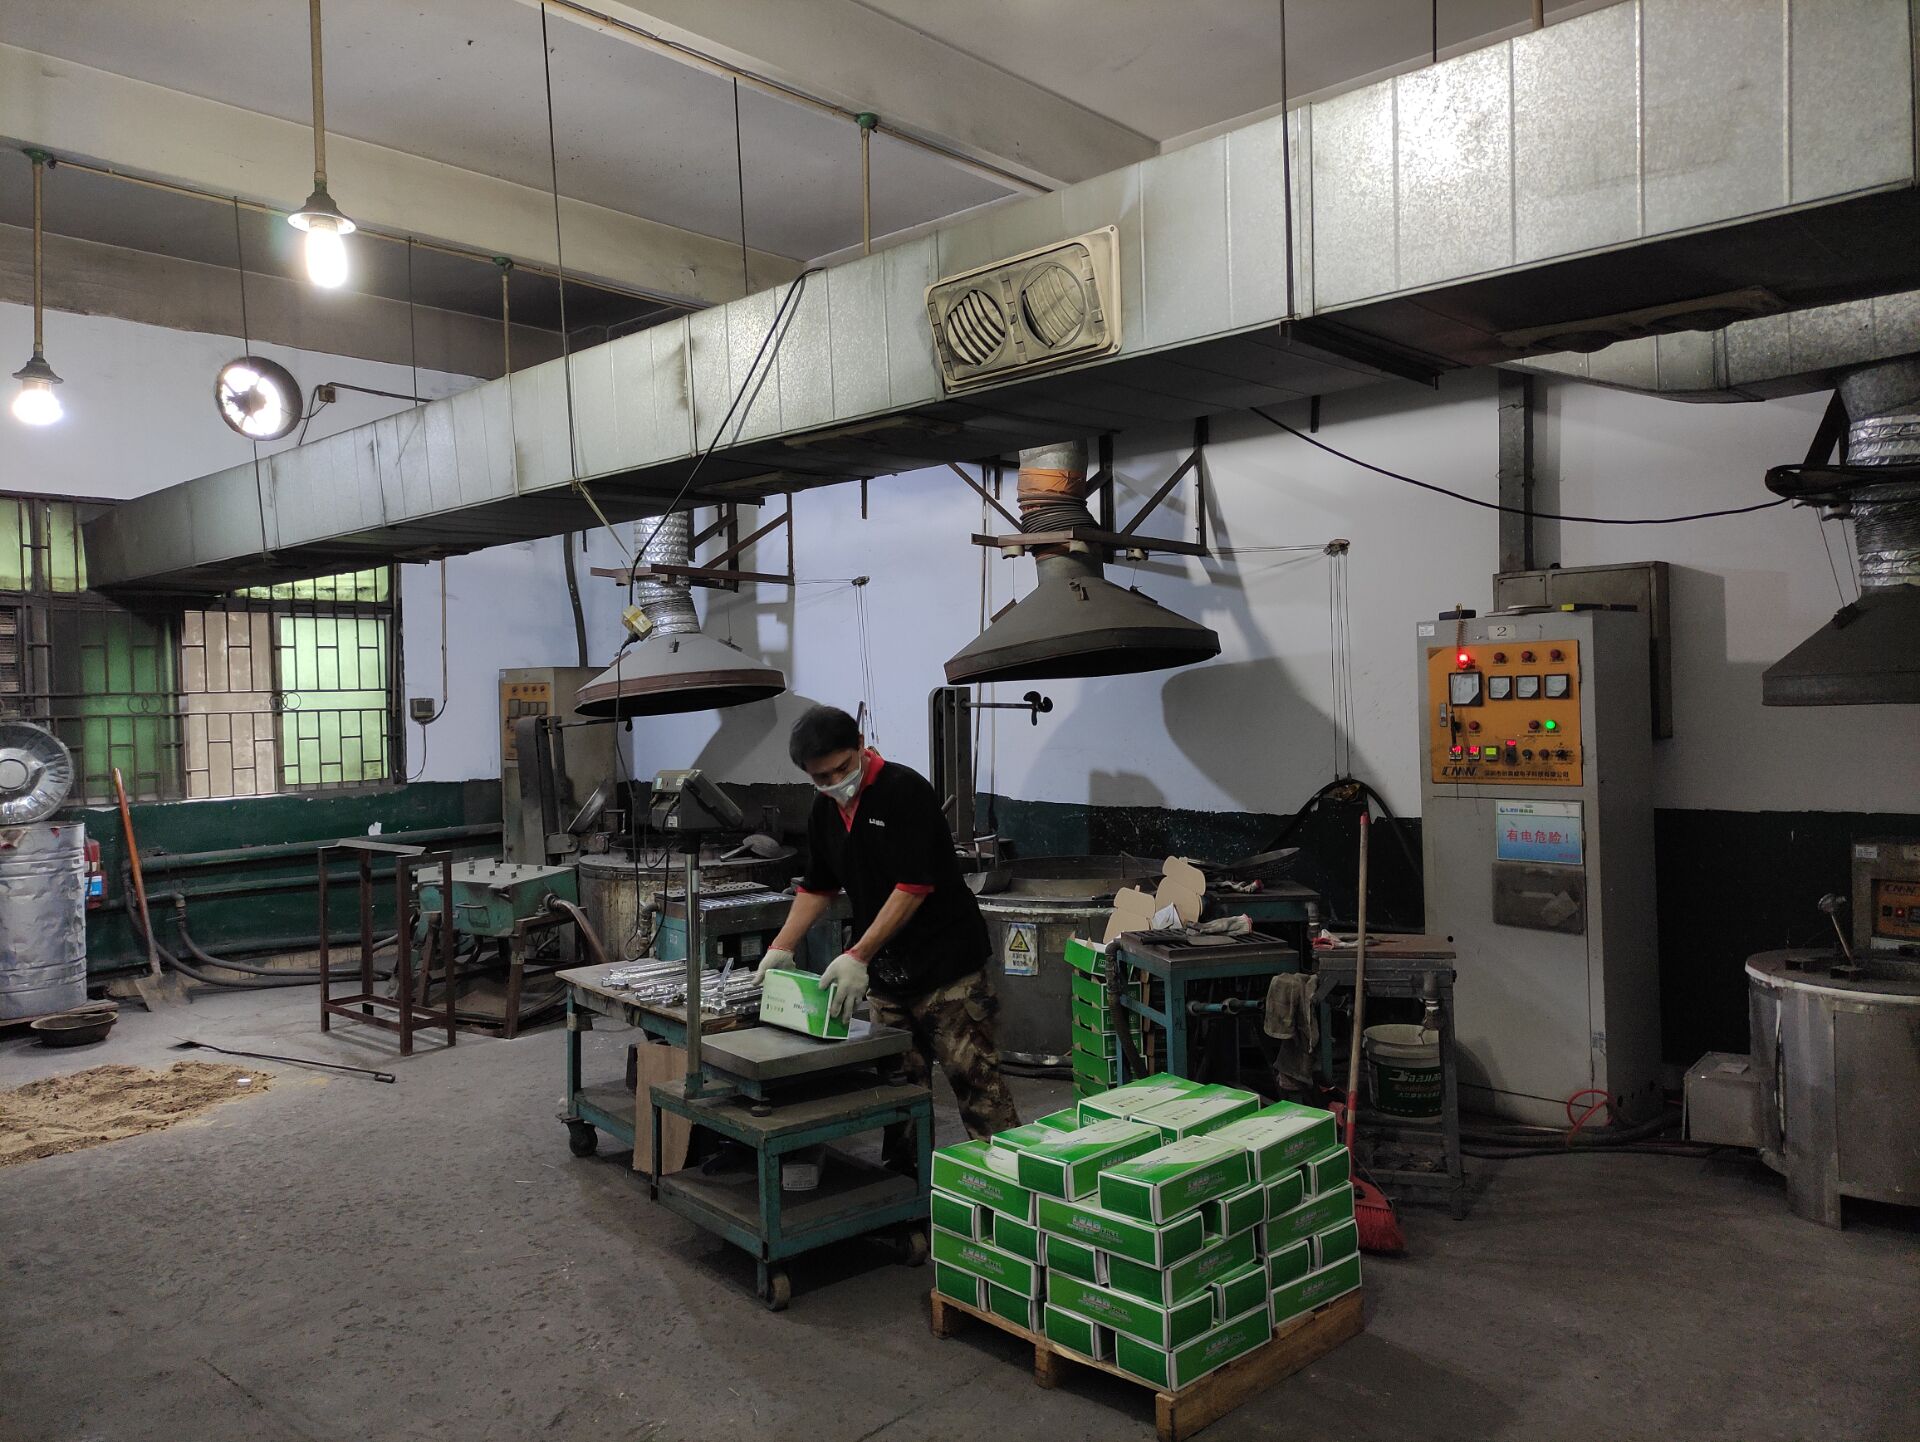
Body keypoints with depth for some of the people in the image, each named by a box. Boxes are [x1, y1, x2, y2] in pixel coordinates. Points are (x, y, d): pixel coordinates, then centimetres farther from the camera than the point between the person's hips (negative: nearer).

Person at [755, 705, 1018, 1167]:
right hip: (884, 973, 7)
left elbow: (914, 886, -21)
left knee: (975, 1078, -5)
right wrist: (781, 947, 9)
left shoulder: (905, 790, -15)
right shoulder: (825, 809, 8)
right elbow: (818, 885, 20)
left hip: (945, 963, -7)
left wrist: (858, 956, -23)